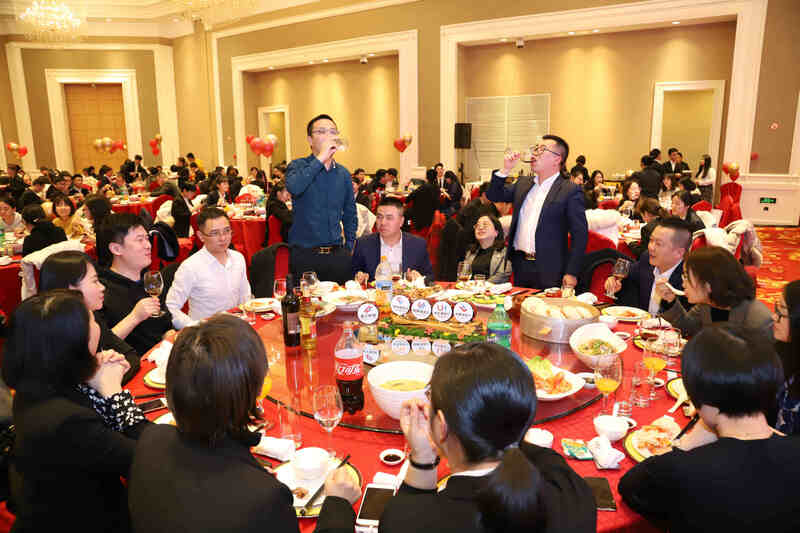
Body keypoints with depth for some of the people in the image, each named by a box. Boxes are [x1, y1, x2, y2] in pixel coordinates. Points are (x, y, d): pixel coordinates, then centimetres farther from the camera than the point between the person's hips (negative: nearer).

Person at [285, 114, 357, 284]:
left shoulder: (343, 173, 10)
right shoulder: (298, 166, -2)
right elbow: (293, 188, -27)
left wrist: (349, 247, 11)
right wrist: (320, 159, -22)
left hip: (337, 254, 4)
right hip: (305, 255, -4)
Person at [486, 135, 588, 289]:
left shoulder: (570, 191, -8)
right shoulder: (523, 183, 11)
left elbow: (580, 235, -9)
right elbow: (494, 196, 15)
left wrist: (571, 273, -13)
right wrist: (505, 169, 1)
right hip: (519, 265, 5)